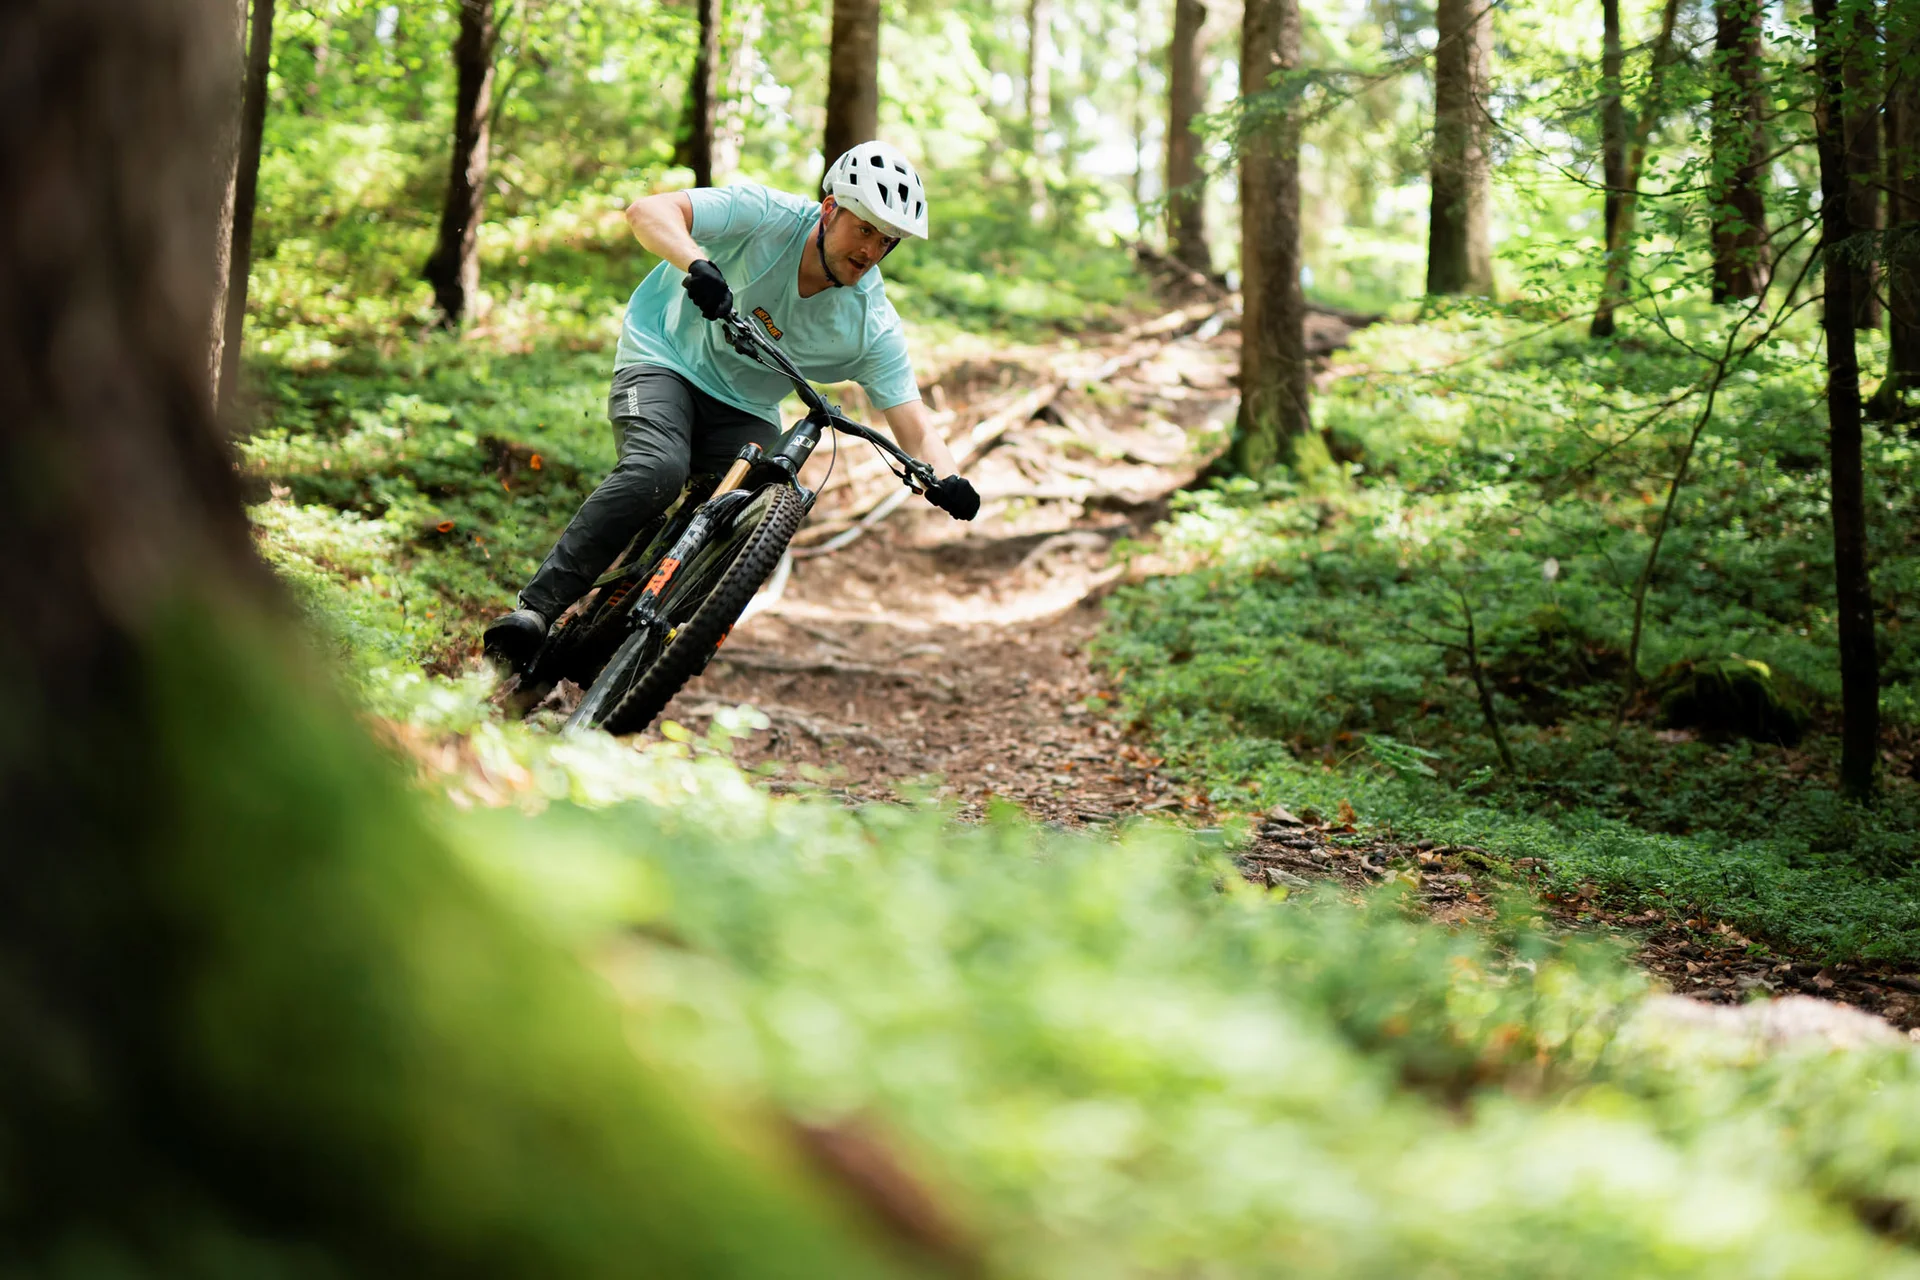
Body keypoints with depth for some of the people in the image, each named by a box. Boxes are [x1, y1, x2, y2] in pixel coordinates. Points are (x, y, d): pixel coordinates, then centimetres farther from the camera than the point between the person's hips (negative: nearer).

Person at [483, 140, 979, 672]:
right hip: (664, 360, -4)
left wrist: (946, 478, -37)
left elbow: (914, 425, -14)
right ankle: (534, 609, -30)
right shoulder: (768, 217, -20)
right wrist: (698, 264, -51)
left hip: (745, 410, 4)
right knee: (657, 471, -32)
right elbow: (648, 210, -30)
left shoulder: (873, 326, -12)